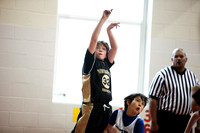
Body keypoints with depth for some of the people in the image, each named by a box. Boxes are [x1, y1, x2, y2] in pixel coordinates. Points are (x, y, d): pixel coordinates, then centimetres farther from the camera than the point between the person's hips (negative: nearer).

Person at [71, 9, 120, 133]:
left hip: (106, 109, 6)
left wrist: (109, 30, 16)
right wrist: (103, 19, -5)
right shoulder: (91, 62, 3)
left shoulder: (106, 64, 18)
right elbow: (93, 40, -5)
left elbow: (115, 47, 18)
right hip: (91, 108, -6)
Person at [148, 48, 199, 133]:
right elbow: (153, 100, -8)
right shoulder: (162, 75, -4)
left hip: (185, 120, 5)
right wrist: (154, 123, -14)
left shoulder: (193, 76, 13)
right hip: (166, 119, -5)